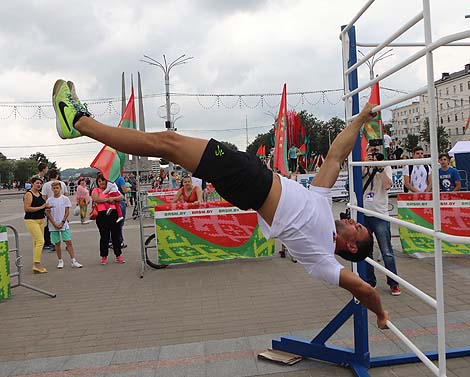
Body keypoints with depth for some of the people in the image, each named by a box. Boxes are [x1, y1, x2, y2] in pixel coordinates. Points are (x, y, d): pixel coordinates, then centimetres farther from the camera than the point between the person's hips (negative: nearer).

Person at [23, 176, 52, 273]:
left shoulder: (40, 194, 14)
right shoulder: (28, 194, -11)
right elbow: (26, 208, -19)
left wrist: (46, 206, 7)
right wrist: (41, 207, -17)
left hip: (41, 220, 8)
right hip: (31, 220, -8)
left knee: (37, 242, 11)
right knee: (40, 241, -15)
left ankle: (36, 264, 17)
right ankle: (37, 265, -13)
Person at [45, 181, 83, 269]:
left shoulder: (65, 199, -1)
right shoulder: (49, 200, 1)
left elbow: (67, 212, -1)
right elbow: (48, 213, 0)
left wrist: (62, 223, -9)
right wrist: (54, 224, -9)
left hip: (64, 225, -1)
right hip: (54, 225, 1)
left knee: (68, 242, -4)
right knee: (57, 243, 6)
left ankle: (73, 261, -1)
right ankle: (60, 261, 17)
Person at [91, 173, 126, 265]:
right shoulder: (96, 190, 9)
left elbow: (121, 197, 5)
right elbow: (96, 199, -12)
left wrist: (113, 198, -9)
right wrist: (108, 199, -7)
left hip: (113, 213, 2)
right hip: (102, 215, -2)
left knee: (116, 235, 6)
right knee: (104, 236, 1)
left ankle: (118, 255, 14)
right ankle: (104, 256, 13)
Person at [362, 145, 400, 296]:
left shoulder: (386, 167, 6)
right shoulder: (361, 167, 12)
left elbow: (387, 185, -10)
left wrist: (380, 167, -11)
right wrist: (366, 164, -9)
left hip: (380, 215, -2)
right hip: (363, 214, 3)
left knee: (387, 252, -2)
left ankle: (393, 284, 9)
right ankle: (369, 282, 22)